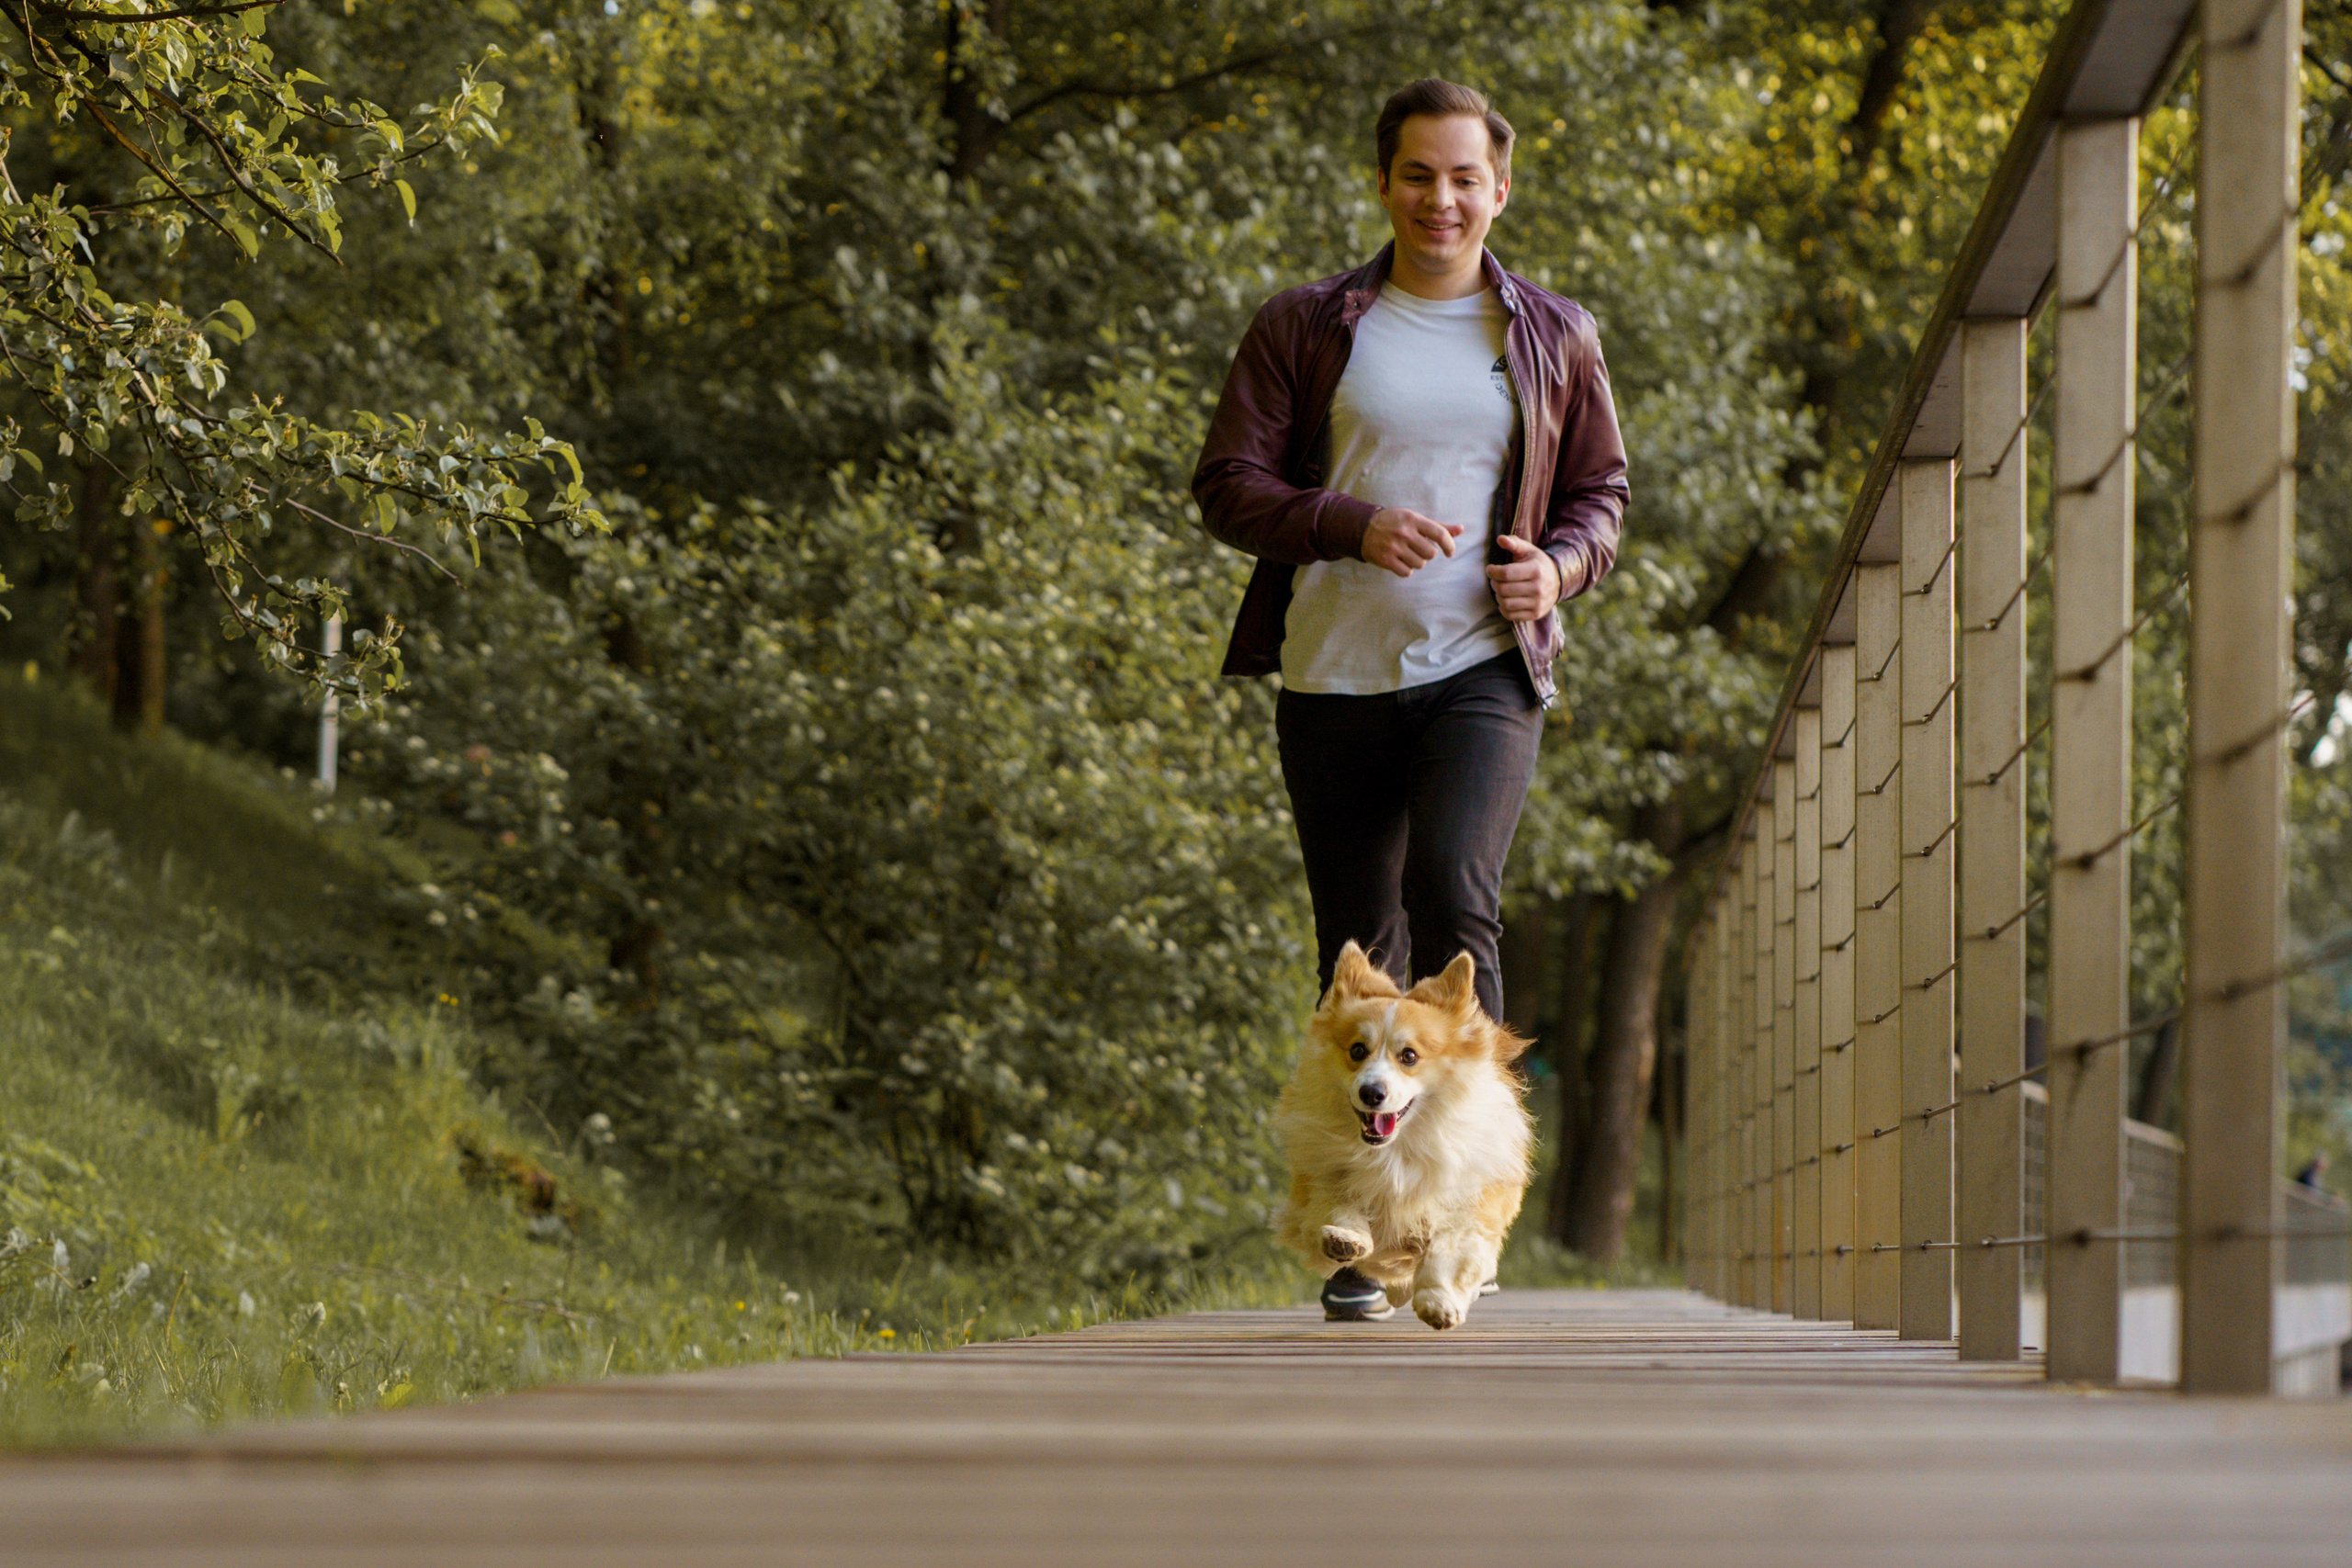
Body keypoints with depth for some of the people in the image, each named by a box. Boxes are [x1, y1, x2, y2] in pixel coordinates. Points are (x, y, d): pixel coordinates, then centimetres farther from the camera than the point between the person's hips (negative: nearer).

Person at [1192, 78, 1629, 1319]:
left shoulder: (1554, 338, 10)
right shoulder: (1304, 329, 6)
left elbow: (1599, 495, 16)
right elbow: (1228, 486, 0)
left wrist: (1559, 566, -7)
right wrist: (1355, 528, -17)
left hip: (1483, 670, -1)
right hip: (1333, 677, 1)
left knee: (1453, 894, -24)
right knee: (1357, 952, 5)